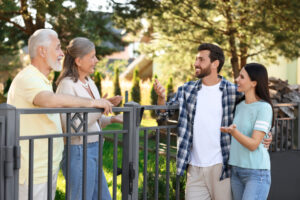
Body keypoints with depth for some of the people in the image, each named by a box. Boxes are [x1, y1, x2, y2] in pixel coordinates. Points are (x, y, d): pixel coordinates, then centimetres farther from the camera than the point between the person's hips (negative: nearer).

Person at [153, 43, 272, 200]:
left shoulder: (233, 92, -5)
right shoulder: (187, 90, 5)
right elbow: (165, 113, 4)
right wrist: (161, 97, -17)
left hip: (221, 166, -3)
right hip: (195, 168, 3)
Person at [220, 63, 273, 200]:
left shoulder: (265, 108, -14)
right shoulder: (240, 106, 10)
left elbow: (253, 145, -20)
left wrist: (232, 131, -34)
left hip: (257, 174, -8)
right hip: (237, 172, 8)